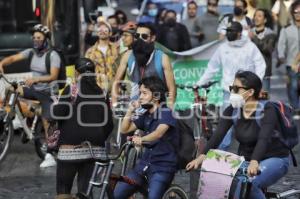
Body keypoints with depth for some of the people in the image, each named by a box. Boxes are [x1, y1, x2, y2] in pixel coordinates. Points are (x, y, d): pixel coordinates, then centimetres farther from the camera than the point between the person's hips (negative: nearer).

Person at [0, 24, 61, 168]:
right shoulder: (31, 52, 0)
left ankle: (50, 157, -4)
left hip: (47, 92, -6)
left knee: (46, 122, -9)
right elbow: (13, 58, -9)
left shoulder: (53, 55, -16)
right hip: (34, 89, 6)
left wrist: (36, 79, -38)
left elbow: (54, 76, -25)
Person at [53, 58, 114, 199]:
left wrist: (53, 107, 12)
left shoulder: (71, 90, -5)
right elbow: (109, 123, 8)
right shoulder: (102, 93, 7)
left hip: (71, 148, -4)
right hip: (95, 149, 4)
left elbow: (58, 114, -10)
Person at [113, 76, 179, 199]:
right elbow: (125, 129, 13)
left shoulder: (166, 113, -10)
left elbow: (159, 132, -28)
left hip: (162, 167, -7)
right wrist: (130, 110, 2)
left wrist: (141, 139, -45)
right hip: (144, 164, 7)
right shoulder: (146, 116, 14)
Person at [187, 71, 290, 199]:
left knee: (249, 184, -32)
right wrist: (202, 157, -33)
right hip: (245, 159, 5)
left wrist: (254, 162, -53)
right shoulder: (232, 111, -4)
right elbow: (218, 135, -16)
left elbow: (264, 138, -35)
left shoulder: (267, 110, -19)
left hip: (273, 159, -5)